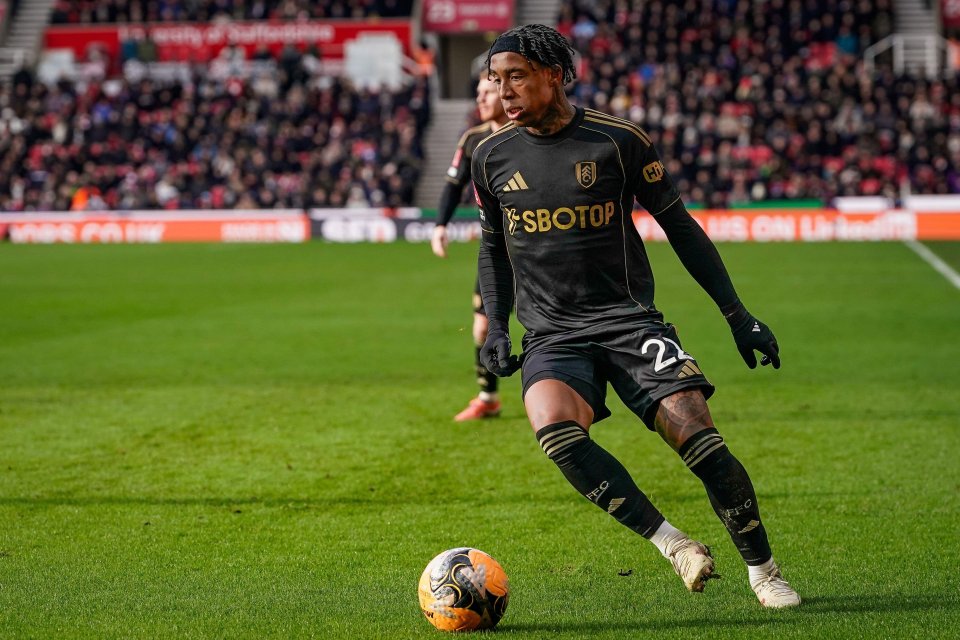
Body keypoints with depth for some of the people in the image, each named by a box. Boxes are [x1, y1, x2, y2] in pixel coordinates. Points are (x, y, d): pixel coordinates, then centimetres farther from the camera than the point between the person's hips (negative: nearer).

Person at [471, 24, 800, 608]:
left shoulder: (618, 140, -3)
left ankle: (763, 570, 2)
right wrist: (496, 329, 9)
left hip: (628, 319, -1)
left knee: (700, 439, -18)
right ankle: (670, 542, -22)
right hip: (551, 335, 2)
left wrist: (737, 313, 4)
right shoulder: (492, 156, 6)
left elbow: (678, 225, 5)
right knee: (555, 428, -31)